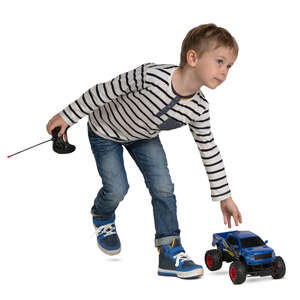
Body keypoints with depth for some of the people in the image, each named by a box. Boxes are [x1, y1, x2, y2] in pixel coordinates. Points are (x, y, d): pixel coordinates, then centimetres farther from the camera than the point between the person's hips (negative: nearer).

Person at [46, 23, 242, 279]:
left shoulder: (198, 109, -23)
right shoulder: (151, 76, -41)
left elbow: (210, 151, -9)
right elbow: (104, 91, -29)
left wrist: (224, 196, -5)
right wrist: (66, 117, -20)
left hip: (144, 135, 4)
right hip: (106, 131, -4)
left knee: (163, 186, -9)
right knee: (117, 189, -7)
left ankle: (170, 251, 0)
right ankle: (102, 217, 29)